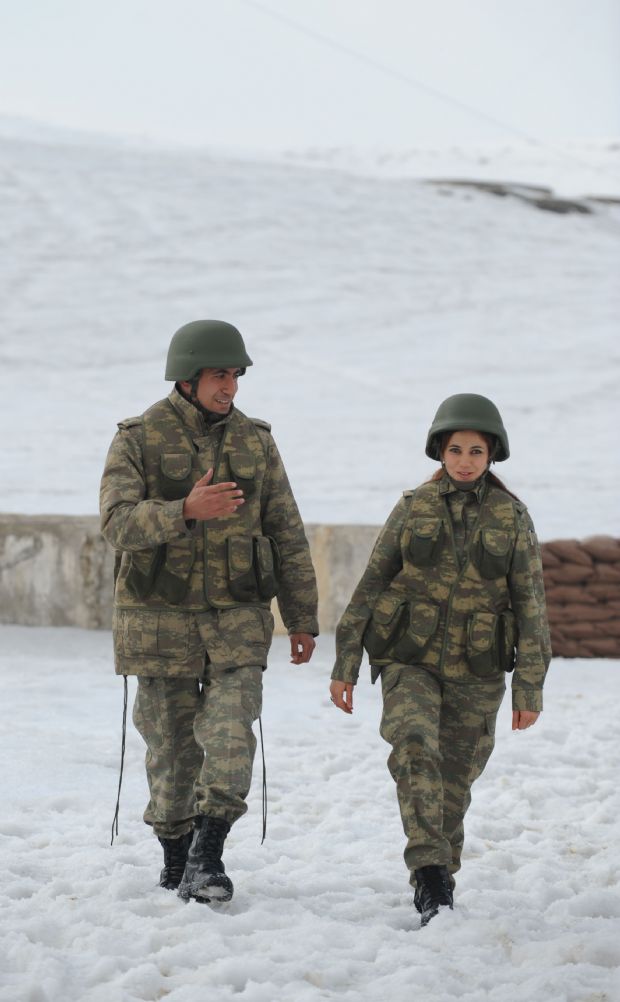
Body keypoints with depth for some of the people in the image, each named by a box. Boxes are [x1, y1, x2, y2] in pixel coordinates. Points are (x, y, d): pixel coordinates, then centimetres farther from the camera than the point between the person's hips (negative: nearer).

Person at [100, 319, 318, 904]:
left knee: (229, 735, -14)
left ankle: (208, 857, -12)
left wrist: (302, 619, 8)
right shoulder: (139, 439, -3)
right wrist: (187, 511, -34)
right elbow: (118, 522, -17)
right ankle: (175, 857, 20)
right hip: (160, 617, -2)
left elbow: (287, 535, 11)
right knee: (173, 742, 4)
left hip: (237, 619, 2)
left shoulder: (255, 442, 7)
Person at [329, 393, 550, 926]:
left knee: (454, 779, 9)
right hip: (411, 661, -1)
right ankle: (430, 870, -30)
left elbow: (530, 605, 0)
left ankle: (435, 880, 30)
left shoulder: (512, 517, -1)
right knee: (414, 746, -26)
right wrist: (344, 664, 1)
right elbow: (371, 585, 4)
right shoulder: (414, 507, 1)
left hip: (475, 673, 1)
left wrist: (530, 688, -4)